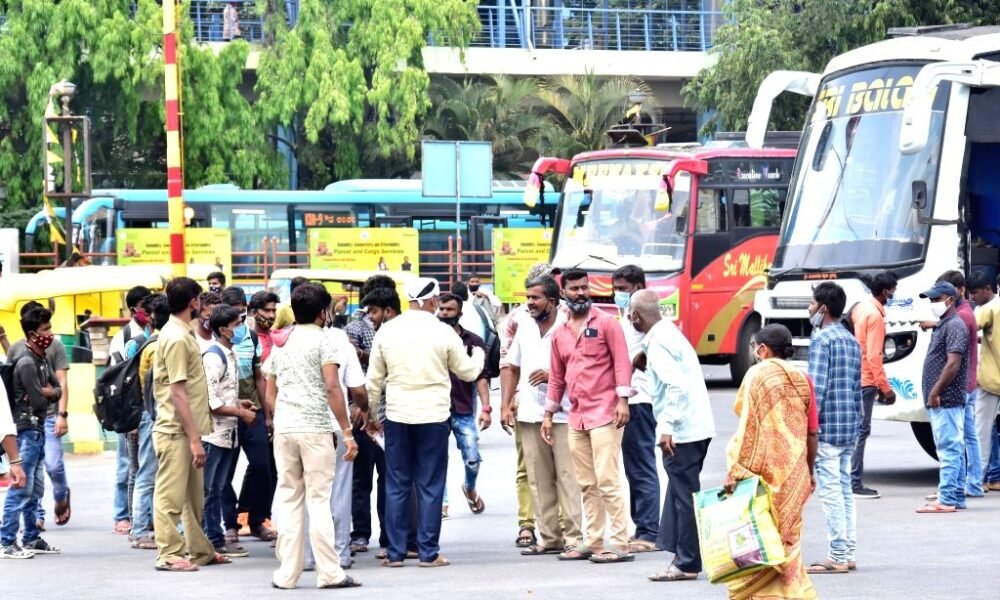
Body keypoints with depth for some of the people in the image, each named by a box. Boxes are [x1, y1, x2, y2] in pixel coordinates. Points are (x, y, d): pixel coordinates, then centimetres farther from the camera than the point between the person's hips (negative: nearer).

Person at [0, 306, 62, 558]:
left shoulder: (42, 361, 14)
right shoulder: (26, 363, -16)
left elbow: (58, 390, 13)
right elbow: (38, 401, -19)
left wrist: (48, 392, -9)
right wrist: (48, 394, 2)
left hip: (38, 429, 10)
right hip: (26, 430, -10)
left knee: (32, 489, 14)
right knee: (21, 488, -11)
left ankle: (31, 539, 21)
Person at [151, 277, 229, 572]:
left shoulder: (182, 334, 14)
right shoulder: (177, 339, -17)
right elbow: (178, 393, -20)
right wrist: (194, 438, -20)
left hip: (185, 430, 10)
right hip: (175, 431, -10)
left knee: (194, 496, 16)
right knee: (171, 495, -3)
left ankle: (199, 550, 24)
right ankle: (168, 554, 1)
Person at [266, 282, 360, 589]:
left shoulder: (280, 343, 15)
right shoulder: (321, 340, -4)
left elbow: (270, 394, 17)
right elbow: (332, 388, -13)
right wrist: (347, 431, -11)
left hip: (284, 429, 5)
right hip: (315, 427, -5)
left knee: (288, 499, 8)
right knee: (319, 500, -3)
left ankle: (287, 573, 6)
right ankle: (329, 572, -4)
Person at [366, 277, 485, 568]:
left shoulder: (387, 331, 0)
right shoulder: (443, 333, -6)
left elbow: (374, 379, 6)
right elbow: (468, 371, 6)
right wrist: (478, 356, 28)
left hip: (397, 416, 2)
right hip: (433, 415, -2)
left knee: (397, 486, 8)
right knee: (430, 486, 3)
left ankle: (395, 552, 8)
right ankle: (429, 552, 2)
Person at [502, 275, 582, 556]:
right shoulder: (524, 328, 13)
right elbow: (512, 369, 19)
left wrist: (552, 375, -19)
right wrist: (505, 405, 12)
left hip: (562, 414, -6)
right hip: (529, 414, 6)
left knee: (567, 477, -7)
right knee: (538, 479, 6)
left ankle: (573, 537, -6)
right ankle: (549, 538, 11)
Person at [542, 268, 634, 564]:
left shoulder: (606, 323, -1)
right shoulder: (559, 334, 16)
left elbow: (621, 362, -7)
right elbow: (557, 377, 22)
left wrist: (622, 400, -16)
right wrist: (548, 414, 20)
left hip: (604, 414, -7)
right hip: (576, 417, 7)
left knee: (607, 481, -12)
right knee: (587, 484, 9)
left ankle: (620, 544, -12)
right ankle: (593, 543, 13)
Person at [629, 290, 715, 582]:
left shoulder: (658, 343, -14)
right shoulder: (668, 333, 16)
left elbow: (676, 385, -25)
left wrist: (667, 426, -23)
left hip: (682, 431, -10)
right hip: (697, 426, 10)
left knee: (684, 494, -4)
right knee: (680, 491, 15)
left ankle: (687, 564, 0)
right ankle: (681, 556, 20)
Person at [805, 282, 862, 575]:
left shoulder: (822, 339, -11)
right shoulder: (851, 340, 15)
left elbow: (817, 385, -18)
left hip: (827, 427, -9)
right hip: (850, 428, 9)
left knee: (830, 490, -6)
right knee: (845, 489, 13)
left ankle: (838, 556, -6)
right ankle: (848, 553, 15)